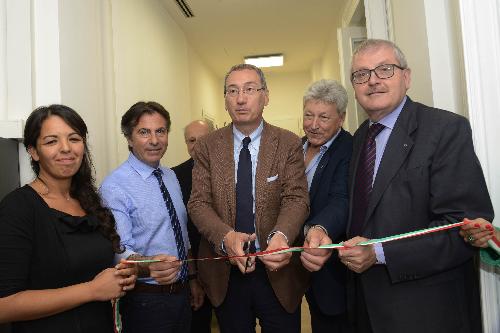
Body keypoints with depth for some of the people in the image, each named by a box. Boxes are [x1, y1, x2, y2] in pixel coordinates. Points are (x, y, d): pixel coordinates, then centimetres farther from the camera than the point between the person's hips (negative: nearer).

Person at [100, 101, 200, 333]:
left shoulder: (171, 177, 6)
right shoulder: (115, 186, -18)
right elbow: (119, 250, -25)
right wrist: (147, 265, -44)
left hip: (183, 292, 6)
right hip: (146, 300, -6)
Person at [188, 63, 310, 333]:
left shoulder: (289, 144, -2)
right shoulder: (207, 147, 1)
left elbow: (296, 199, -10)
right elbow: (198, 203, -5)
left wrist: (280, 236, -31)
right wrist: (227, 237, -24)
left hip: (277, 271, -1)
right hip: (225, 273, 1)